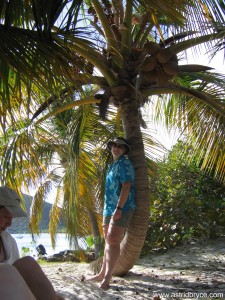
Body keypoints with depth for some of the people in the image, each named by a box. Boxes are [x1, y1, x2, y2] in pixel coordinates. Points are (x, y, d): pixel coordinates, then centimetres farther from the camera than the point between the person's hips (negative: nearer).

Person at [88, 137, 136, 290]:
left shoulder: (124, 164, -8)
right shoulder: (113, 165, 19)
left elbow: (126, 187, -19)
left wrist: (119, 208, -26)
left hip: (121, 209, -9)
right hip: (109, 208, 9)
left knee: (113, 240, -13)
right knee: (109, 241, 14)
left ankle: (107, 277, -8)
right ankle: (103, 273, 23)